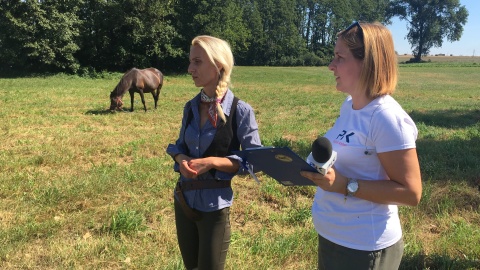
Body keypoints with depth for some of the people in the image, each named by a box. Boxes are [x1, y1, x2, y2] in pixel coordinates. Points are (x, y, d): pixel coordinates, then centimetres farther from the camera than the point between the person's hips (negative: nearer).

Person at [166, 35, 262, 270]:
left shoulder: (240, 111, -15)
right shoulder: (191, 107, 1)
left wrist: (213, 162, -25)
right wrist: (181, 159, -12)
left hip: (214, 205, -5)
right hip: (183, 199, 5)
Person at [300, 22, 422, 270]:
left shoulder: (388, 118, -23)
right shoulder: (349, 106, 2)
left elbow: (410, 192, -21)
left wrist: (345, 185, -27)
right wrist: (316, 168, 0)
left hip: (365, 247, -7)